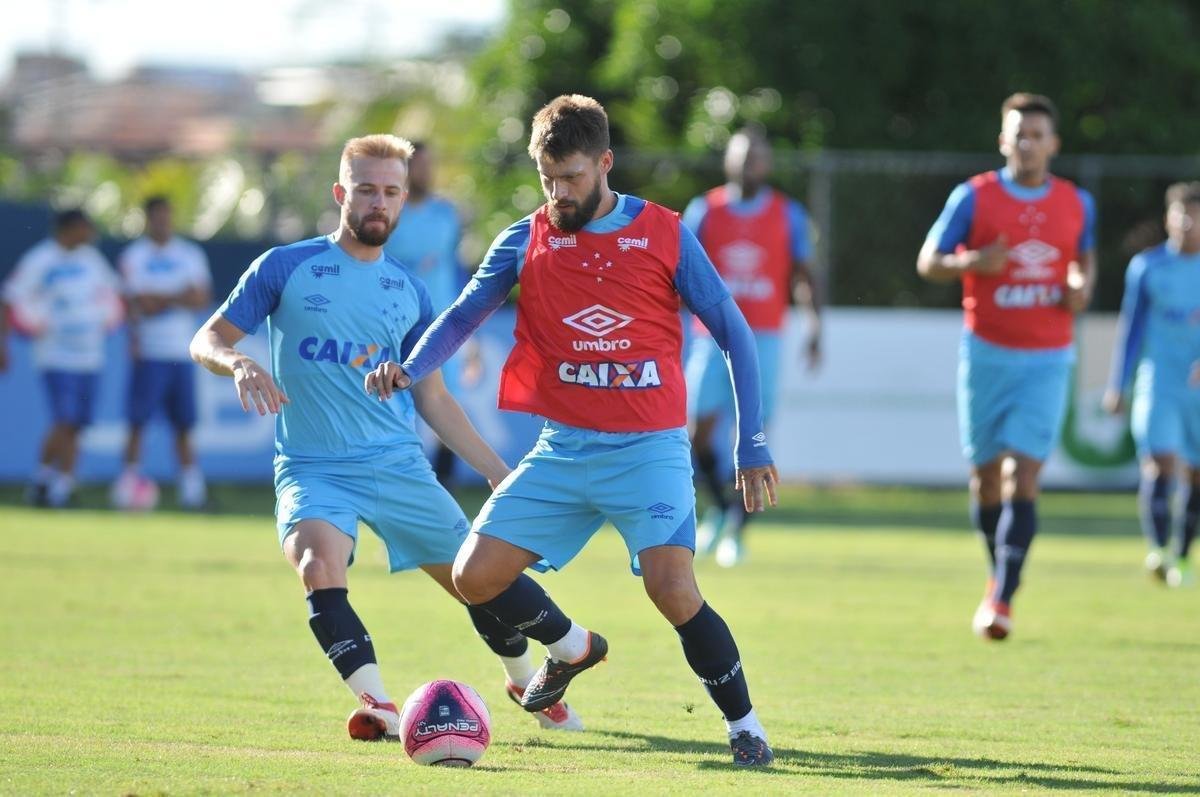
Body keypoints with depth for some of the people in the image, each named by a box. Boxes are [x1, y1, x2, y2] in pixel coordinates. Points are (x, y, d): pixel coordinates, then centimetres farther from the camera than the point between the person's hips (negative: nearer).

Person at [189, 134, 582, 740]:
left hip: (398, 464, 3)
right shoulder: (286, 269, -1)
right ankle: (378, 706, -29)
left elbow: (433, 399, 17)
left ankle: (525, 682, 33)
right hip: (313, 468, -3)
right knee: (319, 566, -32)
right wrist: (240, 364, -24)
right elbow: (207, 341, 0)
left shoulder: (408, 293, 10)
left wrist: (498, 472, 13)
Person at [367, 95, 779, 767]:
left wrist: (753, 445, -2)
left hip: (649, 450, -4)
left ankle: (745, 724, -5)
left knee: (671, 586, -23)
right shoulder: (526, 242, 5)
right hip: (564, 451, 4)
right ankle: (572, 647, 27)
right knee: (476, 576, -2)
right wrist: (409, 369, -20)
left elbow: (734, 333, 2)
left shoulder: (664, 235, -2)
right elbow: (463, 317, 2)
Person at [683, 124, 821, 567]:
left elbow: (801, 277, 8)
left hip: (761, 337, 0)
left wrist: (813, 328, -5)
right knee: (699, 428, -9)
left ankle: (737, 530, 6)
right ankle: (720, 506, 17)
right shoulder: (704, 210, 6)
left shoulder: (788, 215, 6)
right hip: (713, 335, 0)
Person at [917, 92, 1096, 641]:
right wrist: (972, 263, -20)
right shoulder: (973, 198, -3)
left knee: (1025, 473, -12)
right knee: (985, 472, 5)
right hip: (987, 352, 0)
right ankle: (999, 572, 28)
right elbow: (928, 261, 1)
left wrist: (1081, 287, -2)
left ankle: (1002, 597, -12)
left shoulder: (1076, 204, 4)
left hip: (1046, 359, 0)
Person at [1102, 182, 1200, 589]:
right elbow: (1132, 326, 10)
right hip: (1159, 383, -1)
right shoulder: (1147, 266, 4)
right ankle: (1158, 551, -26)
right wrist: (1117, 386, 10)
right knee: (1159, 464, -17)